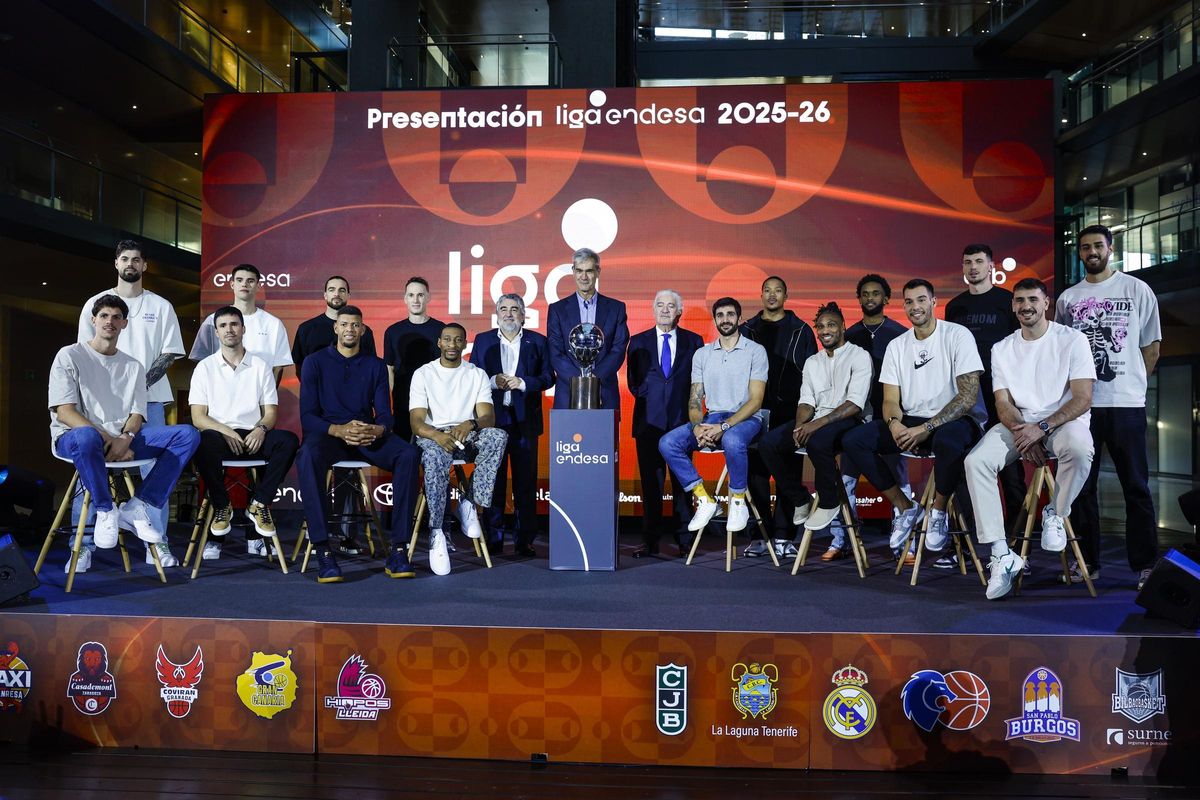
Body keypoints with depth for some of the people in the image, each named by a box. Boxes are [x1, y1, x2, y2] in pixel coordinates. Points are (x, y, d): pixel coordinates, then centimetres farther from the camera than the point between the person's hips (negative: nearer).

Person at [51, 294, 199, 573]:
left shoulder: (134, 366, 18)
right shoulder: (70, 356, 4)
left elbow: (137, 415, 9)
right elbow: (64, 412, -7)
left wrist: (125, 439, -16)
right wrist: (108, 439, -20)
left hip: (122, 438, 4)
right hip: (73, 435, -4)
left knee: (188, 435, -18)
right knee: (87, 437, -44)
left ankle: (137, 508, -22)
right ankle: (106, 511, -19)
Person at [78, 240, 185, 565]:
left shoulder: (160, 306, 9)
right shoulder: (96, 303, 9)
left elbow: (170, 353, 5)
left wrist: (142, 383, -9)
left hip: (149, 399, 0)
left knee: (155, 471, -2)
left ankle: (158, 542, 3)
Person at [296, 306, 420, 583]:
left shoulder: (375, 366, 13)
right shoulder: (316, 362, 6)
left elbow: (384, 413, 6)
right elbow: (307, 415, -1)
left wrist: (376, 430, -19)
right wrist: (339, 430, -21)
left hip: (368, 435, 2)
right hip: (328, 433, -2)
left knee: (409, 454, -28)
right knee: (308, 456, -38)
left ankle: (398, 549, -28)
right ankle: (323, 552, -37)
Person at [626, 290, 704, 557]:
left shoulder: (694, 341, 9)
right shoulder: (638, 342, 12)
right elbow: (633, 381, 9)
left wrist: (689, 406, -4)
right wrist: (648, 397, -2)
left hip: (681, 419, -1)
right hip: (649, 421, 1)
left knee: (682, 481, 2)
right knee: (650, 483, 3)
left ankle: (684, 539, 8)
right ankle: (650, 541, 7)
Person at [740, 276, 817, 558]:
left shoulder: (801, 331, 9)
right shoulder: (747, 330, 12)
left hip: (790, 413, -1)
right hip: (756, 411, 1)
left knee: (789, 473, 0)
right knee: (756, 472, -1)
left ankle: (783, 537, 6)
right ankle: (759, 536, 6)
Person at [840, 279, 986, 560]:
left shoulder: (957, 335, -5)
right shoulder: (897, 346, 10)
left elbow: (969, 395, -14)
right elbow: (890, 400, 6)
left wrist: (926, 428, -23)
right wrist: (894, 423, -20)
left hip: (955, 420, -5)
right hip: (910, 421, 5)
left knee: (947, 441, -42)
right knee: (853, 441, -16)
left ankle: (938, 511, -11)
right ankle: (905, 507, -1)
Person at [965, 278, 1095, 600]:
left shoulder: (1072, 340, -3)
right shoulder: (1002, 349, 9)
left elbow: (1082, 399, -10)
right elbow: (1003, 403, 3)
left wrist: (1041, 428, -22)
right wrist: (1021, 432, -18)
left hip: (1063, 420, -3)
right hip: (1018, 425, 3)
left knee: (1079, 449, -39)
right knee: (975, 461, -24)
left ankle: (1055, 514, -8)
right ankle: (1002, 554, -22)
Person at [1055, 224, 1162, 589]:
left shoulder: (1137, 290, 4)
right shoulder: (1067, 298, 10)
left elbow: (1152, 345, 8)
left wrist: (1133, 382, 4)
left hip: (1126, 405, -2)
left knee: (1136, 486, 1)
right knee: (1082, 485, 6)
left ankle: (1146, 564, 9)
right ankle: (1088, 560, 15)